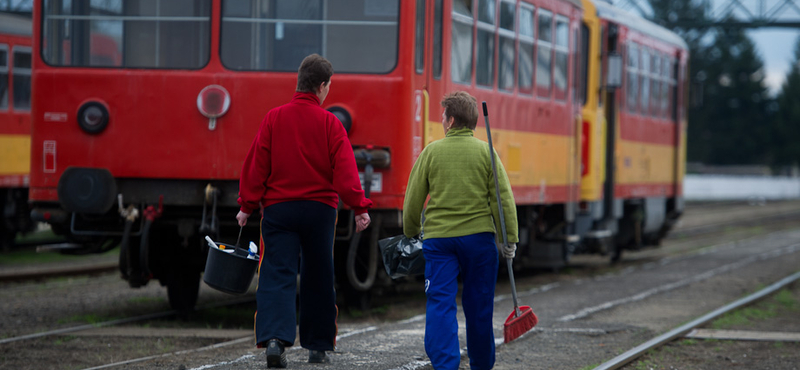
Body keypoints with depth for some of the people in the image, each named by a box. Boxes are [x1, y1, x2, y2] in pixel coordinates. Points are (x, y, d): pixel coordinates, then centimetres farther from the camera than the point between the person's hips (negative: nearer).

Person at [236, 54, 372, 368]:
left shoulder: (274, 118, 1)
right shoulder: (329, 123, -3)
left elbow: (256, 165, 0)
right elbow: (345, 169, -11)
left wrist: (247, 205, 5)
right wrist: (359, 207, -11)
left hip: (278, 209, 0)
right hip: (319, 209, 0)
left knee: (277, 275, -4)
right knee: (318, 278, 12)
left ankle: (274, 338, -25)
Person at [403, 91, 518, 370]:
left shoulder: (431, 152, 1)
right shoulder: (485, 152, 1)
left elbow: (413, 200, 5)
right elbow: (503, 198, -4)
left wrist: (410, 233, 21)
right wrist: (510, 239, 1)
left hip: (438, 236, -1)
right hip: (479, 235, 1)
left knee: (440, 303, -3)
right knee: (478, 305, 11)